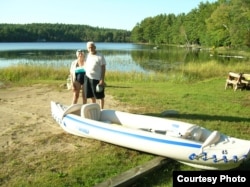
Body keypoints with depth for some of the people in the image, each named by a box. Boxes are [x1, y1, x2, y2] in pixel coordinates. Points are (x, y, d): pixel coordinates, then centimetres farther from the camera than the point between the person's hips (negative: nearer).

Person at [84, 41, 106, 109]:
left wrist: (102, 80, -18)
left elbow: (103, 68, -12)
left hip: (97, 79, -6)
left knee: (100, 96, 3)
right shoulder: (88, 55, 10)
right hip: (88, 77, 6)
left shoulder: (100, 56, -10)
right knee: (92, 95, 15)